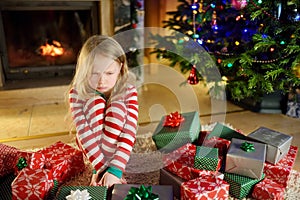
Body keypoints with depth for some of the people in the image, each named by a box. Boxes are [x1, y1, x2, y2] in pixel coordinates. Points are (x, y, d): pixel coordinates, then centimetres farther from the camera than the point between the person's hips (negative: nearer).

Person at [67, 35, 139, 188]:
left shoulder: (129, 91, -21)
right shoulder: (77, 94, -21)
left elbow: (130, 131, -28)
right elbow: (84, 133, -26)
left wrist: (115, 169, -38)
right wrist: (102, 167, -35)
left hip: (115, 144, 1)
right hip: (90, 145, 0)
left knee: (118, 106, -29)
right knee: (96, 102, -26)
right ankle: (101, 168, -27)